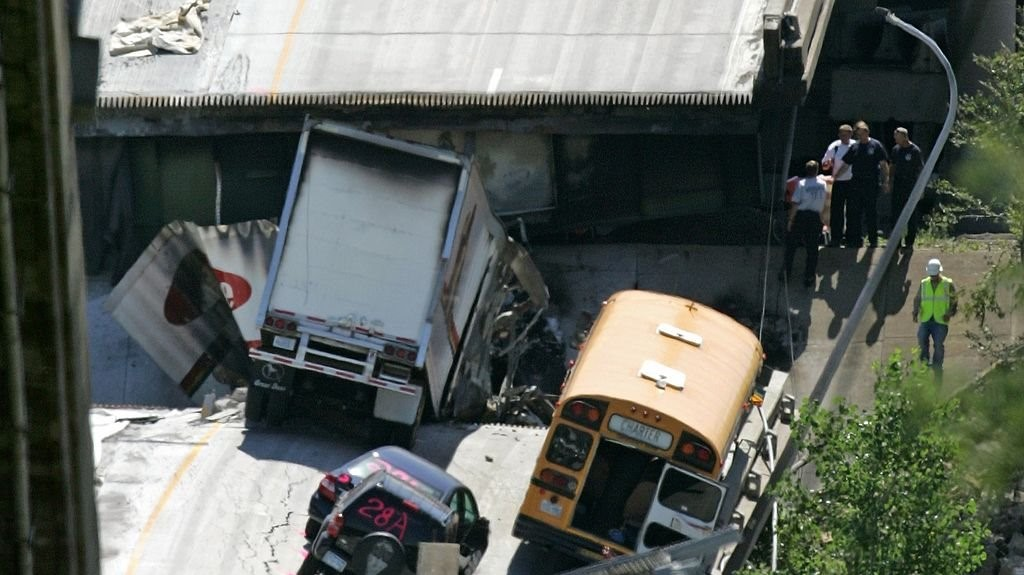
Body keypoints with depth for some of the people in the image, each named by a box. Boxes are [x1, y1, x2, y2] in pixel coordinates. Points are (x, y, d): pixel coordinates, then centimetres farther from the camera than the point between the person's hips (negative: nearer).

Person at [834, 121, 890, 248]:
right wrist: (834, 177, 5)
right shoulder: (854, 147, 11)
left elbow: (884, 164, 0)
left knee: (871, 213, 1)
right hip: (856, 183, 4)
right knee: (854, 213, 1)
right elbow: (845, 165, 14)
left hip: (871, 183, -4)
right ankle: (857, 239, 7)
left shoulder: (876, 145, 0)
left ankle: (873, 240, 8)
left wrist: (885, 181, -7)